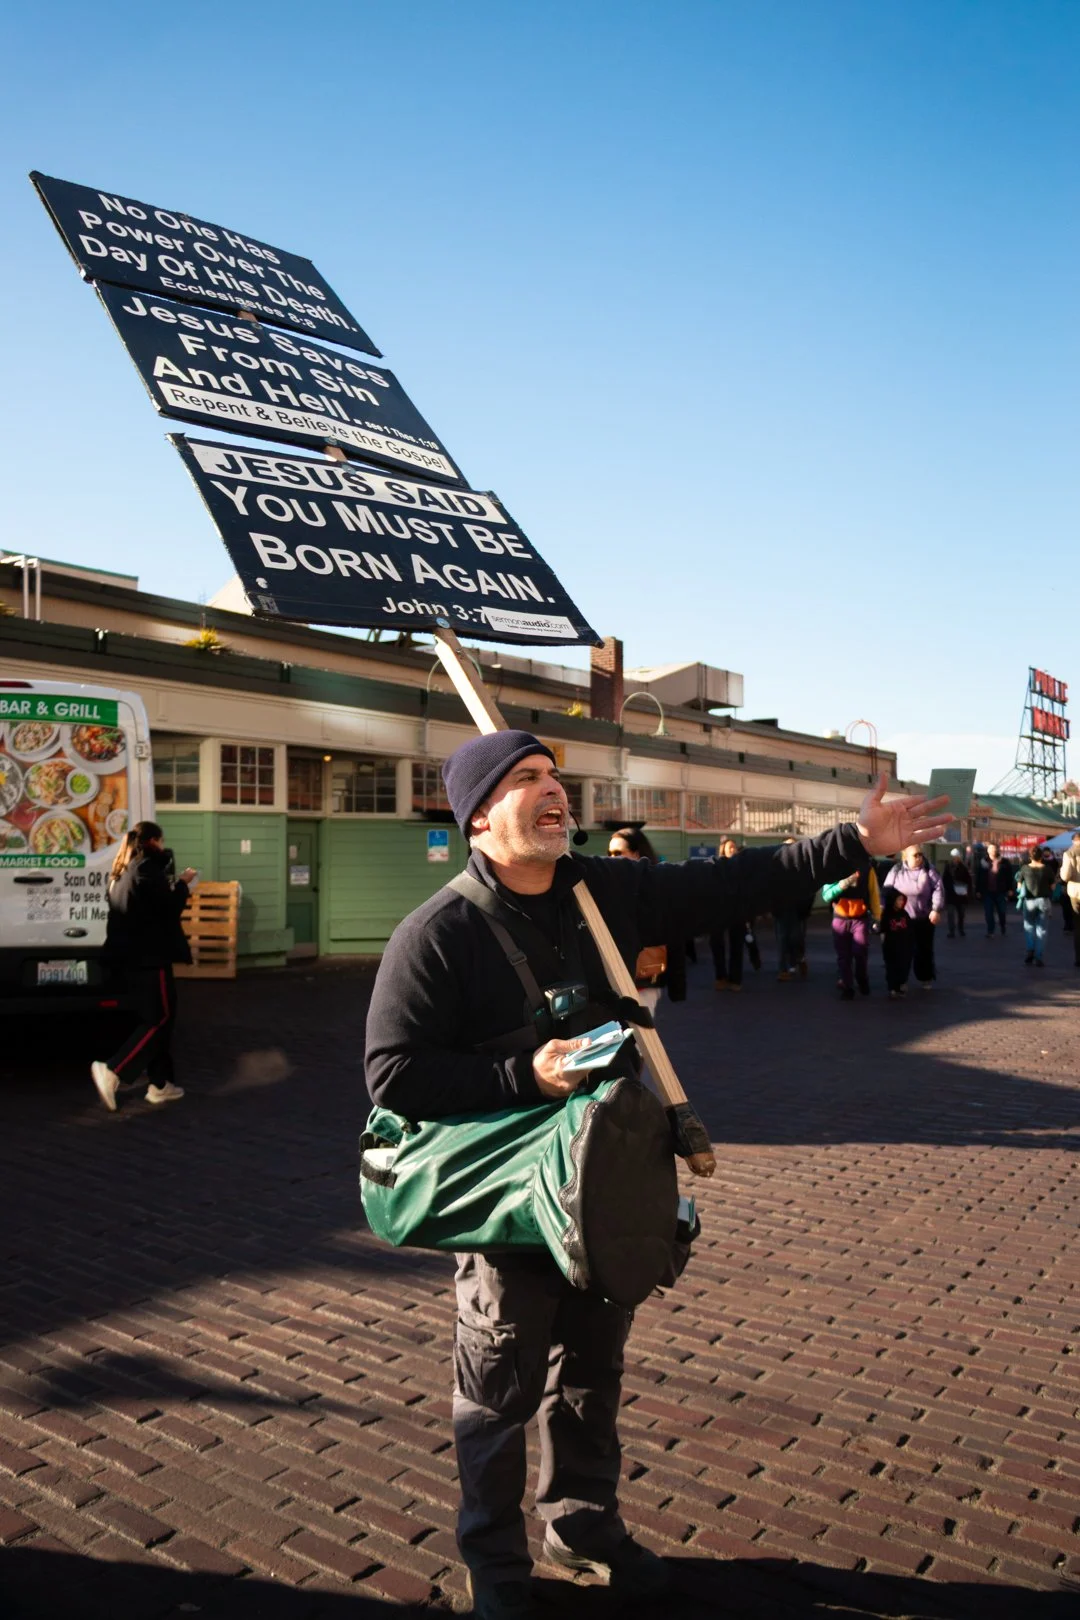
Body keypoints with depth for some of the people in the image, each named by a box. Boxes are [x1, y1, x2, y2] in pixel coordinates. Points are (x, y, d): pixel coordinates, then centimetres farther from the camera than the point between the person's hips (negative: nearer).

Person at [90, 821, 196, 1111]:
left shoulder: (123, 871, 14)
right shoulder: (148, 869, -14)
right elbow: (169, 908, -13)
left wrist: (175, 884, 16)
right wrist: (183, 883, 1)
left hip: (133, 956, 10)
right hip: (150, 956, -9)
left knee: (152, 1017, 13)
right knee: (159, 1017, -4)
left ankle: (159, 1085, 15)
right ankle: (112, 1072, -15)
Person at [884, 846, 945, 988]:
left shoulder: (929, 870, -2)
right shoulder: (896, 871, 0)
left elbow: (938, 889, -8)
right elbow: (887, 890, 4)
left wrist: (936, 909, -18)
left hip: (924, 919, 0)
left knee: (924, 949, 9)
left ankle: (926, 978, 24)